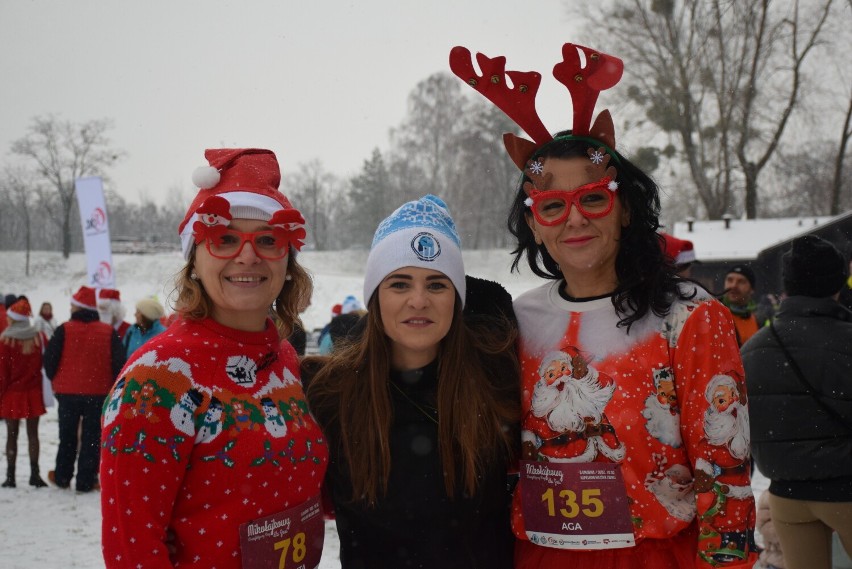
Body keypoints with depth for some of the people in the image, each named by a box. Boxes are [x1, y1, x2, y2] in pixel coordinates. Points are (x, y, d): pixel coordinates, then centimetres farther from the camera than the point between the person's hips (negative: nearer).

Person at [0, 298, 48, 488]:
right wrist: (40, 388, 10)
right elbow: (44, 364, 1)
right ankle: (34, 474, 7)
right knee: (33, 433, 8)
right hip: (33, 393, 2)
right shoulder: (38, 337, -2)